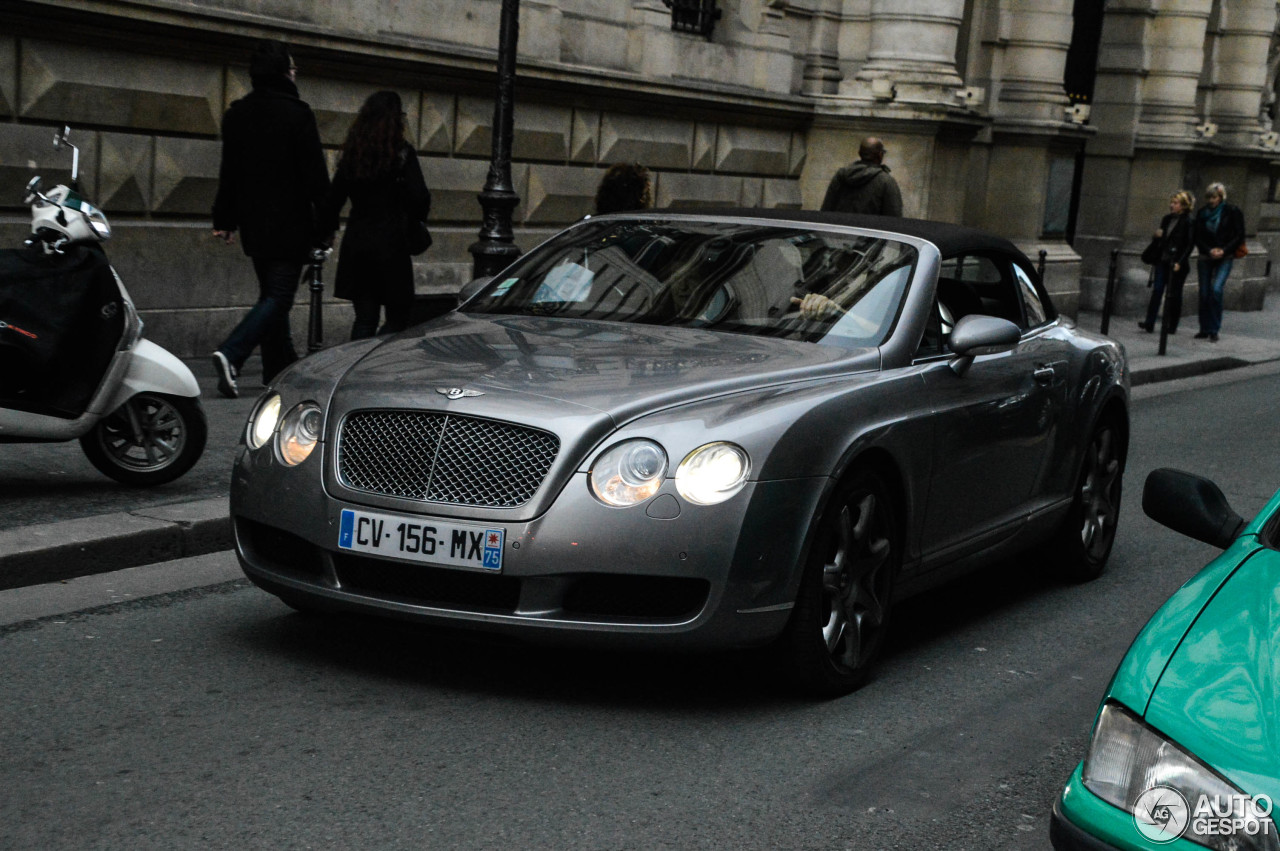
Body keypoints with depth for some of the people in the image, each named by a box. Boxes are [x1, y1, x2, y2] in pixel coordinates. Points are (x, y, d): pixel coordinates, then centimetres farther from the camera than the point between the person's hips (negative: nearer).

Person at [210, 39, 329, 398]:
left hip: (255, 223, 7)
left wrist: (224, 220, 17)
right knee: (279, 294, -7)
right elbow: (315, 173, -11)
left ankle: (279, 368, 20)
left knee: (271, 292, 17)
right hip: (289, 225, -7)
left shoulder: (236, 114, 9)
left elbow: (229, 172, 13)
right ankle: (230, 354, -24)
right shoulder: (296, 113, -11)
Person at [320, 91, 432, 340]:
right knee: (398, 316, 5)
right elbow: (419, 198, -14)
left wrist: (326, 231, 20)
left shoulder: (351, 154, 7)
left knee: (364, 318, 10)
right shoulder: (402, 153, -8)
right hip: (391, 244, -5)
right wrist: (415, 219, 7)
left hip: (356, 243, 5)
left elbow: (333, 200, 10)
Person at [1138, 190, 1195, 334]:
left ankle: (1171, 326, 10)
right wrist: (1157, 236, -3)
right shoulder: (1166, 219, 12)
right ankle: (1149, 323, -8)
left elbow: (1190, 244, -10)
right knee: (1157, 290, -4)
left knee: (1174, 294, 2)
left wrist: (1180, 262, -17)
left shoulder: (1188, 222, -7)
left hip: (1177, 264, -5)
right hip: (1162, 261, 5)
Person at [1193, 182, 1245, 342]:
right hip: (1205, 257, 4)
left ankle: (1214, 330, -11)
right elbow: (1197, 238, 6)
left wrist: (1223, 251, -13)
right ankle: (1205, 329, 15)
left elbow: (1239, 236, -2)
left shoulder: (1232, 212, -2)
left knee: (1216, 290, -19)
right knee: (1204, 293, 3)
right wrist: (1209, 250, -11)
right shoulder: (1202, 213, 7)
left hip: (1225, 258, -3)